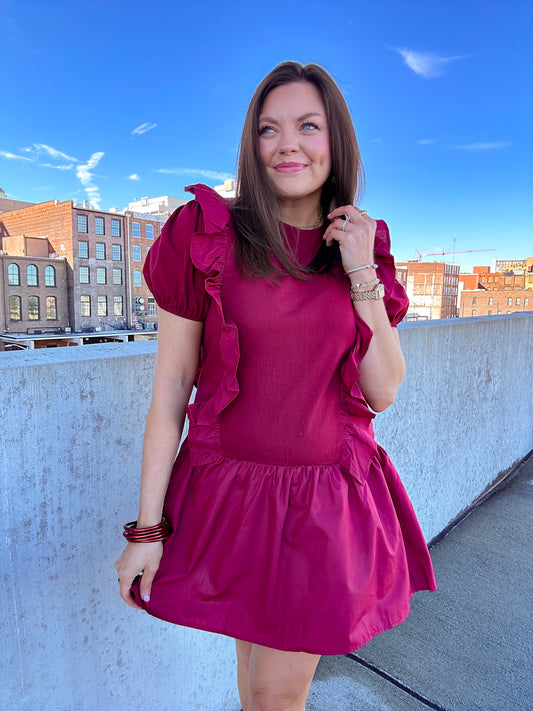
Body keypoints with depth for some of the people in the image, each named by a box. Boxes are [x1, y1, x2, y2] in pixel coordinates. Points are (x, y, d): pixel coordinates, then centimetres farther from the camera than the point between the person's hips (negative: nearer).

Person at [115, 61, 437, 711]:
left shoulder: (364, 250, 1)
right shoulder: (205, 237, -8)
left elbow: (382, 392, -2)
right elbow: (170, 387, -8)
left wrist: (362, 275, -12)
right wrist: (147, 529, -6)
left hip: (329, 502, 2)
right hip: (230, 496, -1)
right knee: (255, 648, 23)